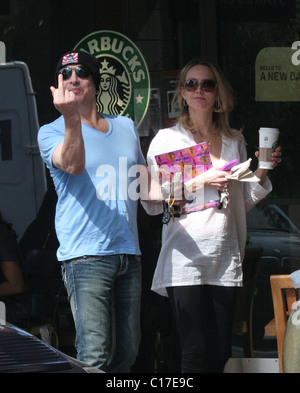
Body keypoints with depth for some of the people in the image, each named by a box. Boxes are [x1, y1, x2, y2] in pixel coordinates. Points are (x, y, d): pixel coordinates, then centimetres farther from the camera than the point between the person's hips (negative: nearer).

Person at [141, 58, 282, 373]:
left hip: (225, 259, 4)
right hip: (186, 258, -4)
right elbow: (150, 202, -3)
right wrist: (199, 184, -12)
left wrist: (261, 172, 5)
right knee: (196, 353, -10)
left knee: (221, 354, 2)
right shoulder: (167, 139, 4)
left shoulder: (235, 141, 16)